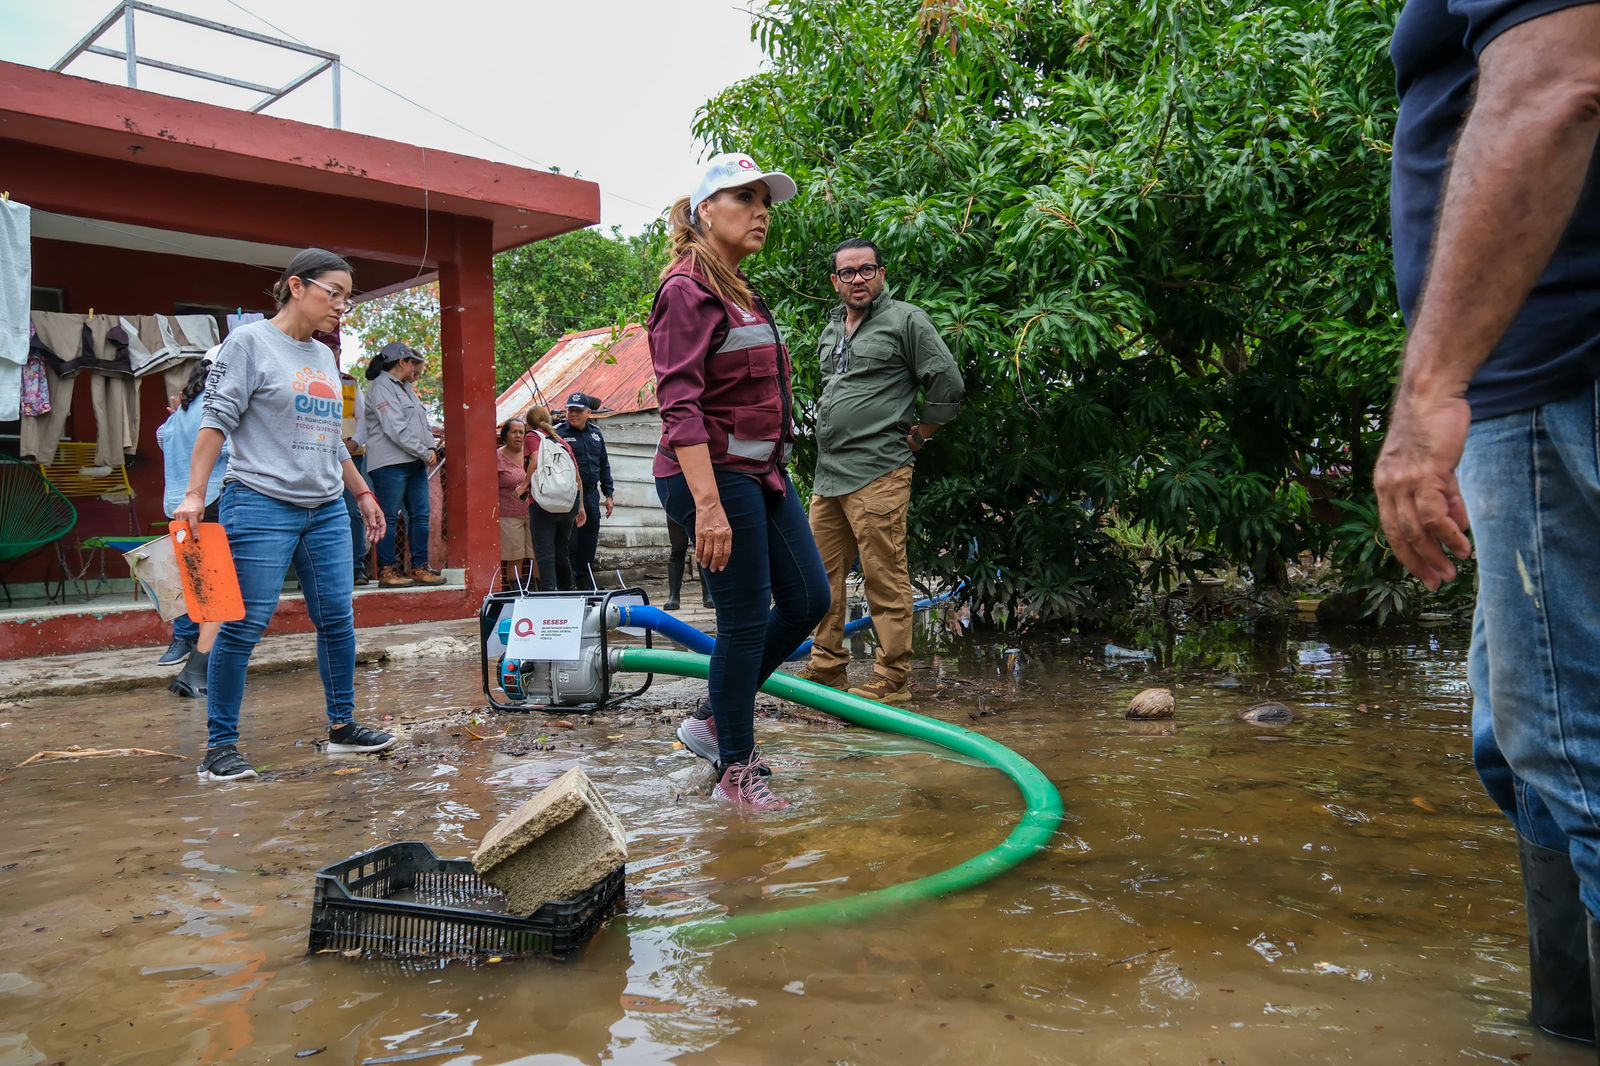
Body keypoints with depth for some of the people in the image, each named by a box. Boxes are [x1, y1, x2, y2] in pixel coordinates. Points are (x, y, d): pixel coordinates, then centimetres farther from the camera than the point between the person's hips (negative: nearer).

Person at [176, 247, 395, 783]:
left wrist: (362, 493, 24)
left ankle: (342, 725, 18)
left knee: (338, 619, 5)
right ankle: (220, 746, 5)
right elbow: (216, 419, -8)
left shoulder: (324, 357, 17)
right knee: (245, 626, -5)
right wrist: (194, 493, -15)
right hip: (262, 505, -7)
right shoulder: (250, 342, -2)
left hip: (327, 511, 7)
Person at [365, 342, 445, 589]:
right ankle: (387, 571, 0)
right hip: (390, 463, -9)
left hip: (415, 464, 9)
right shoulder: (381, 387, -7)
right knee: (389, 517, -4)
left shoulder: (407, 388, 22)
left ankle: (420, 568, 11)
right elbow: (396, 429, -16)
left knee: (420, 515, 6)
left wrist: (432, 448, 3)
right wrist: (424, 453, -13)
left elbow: (422, 424, 21)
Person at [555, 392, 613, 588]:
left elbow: (604, 466, 19)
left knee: (589, 545, 11)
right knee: (569, 545, -5)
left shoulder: (596, 434, 13)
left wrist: (608, 494, 16)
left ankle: (587, 587, 20)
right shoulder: (559, 433, -5)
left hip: (591, 495, 6)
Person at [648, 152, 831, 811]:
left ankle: (713, 721, 26)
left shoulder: (739, 292, 16)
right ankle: (735, 771, 15)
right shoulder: (688, 288, -12)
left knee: (807, 599, 12)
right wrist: (708, 503, -28)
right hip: (716, 476, -10)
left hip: (763, 473, 10)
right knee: (745, 618, -2)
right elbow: (680, 405, -21)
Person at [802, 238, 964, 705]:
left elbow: (948, 385, -5)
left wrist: (913, 439, -2)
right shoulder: (830, 331, 20)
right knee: (824, 576, 11)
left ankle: (892, 681, 0)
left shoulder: (905, 320, -1)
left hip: (877, 475, -8)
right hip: (827, 475, 8)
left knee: (885, 580, -6)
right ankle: (827, 670, 21)